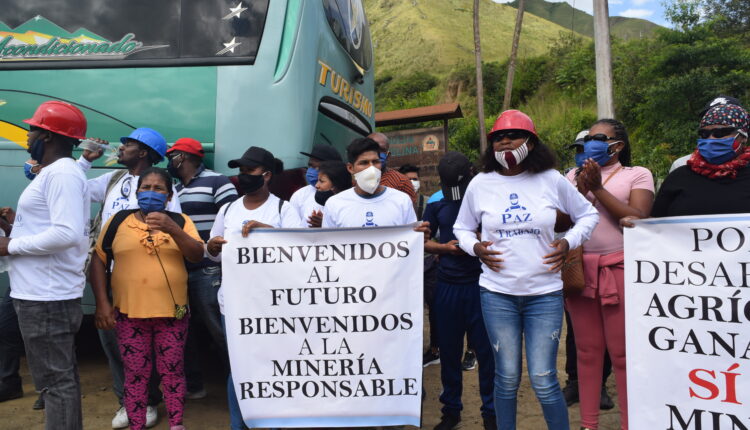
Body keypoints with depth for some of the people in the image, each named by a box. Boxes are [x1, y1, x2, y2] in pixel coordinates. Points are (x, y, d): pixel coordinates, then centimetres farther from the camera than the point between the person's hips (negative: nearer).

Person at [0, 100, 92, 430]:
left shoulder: (61, 173, -15)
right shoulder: (56, 172, 18)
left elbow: (69, 233, -27)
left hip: (46, 297, -11)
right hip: (45, 293, 11)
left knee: (56, 381, -2)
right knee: (61, 377, 18)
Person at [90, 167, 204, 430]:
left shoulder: (180, 221, 4)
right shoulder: (118, 221, 3)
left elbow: (197, 256, -8)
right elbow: (99, 260, 5)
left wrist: (172, 229, -22)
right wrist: (102, 303, -2)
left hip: (172, 312, 0)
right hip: (129, 313, 0)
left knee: (172, 372, 8)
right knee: (135, 374, 8)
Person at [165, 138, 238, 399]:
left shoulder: (216, 182, -6)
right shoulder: (175, 190, 19)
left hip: (209, 271, -8)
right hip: (180, 271, 8)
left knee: (218, 328, -6)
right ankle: (192, 385, 27)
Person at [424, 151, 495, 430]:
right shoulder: (436, 204, 8)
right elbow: (423, 241, 9)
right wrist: (445, 247, -9)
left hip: (480, 284, -2)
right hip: (447, 286, 3)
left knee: (486, 349, 4)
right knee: (448, 350, 10)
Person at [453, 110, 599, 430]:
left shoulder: (552, 180, 0)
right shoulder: (480, 184, 2)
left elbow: (588, 215, 13)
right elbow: (461, 229, 14)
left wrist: (568, 243, -3)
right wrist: (476, 247, -6)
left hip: (544, 292, -1)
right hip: (497, 293, 1)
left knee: (544, 381, -1)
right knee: (507, 377, 9)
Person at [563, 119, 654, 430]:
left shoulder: (637, 174, 4)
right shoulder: (575, 175, 14)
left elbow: (638, 219, -10)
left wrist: (598, 188, -11)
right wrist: (581, 191, -8)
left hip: (619, 272, -3)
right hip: (579, 270, 4)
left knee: (622, 353, 0)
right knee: (587, 350, 9)